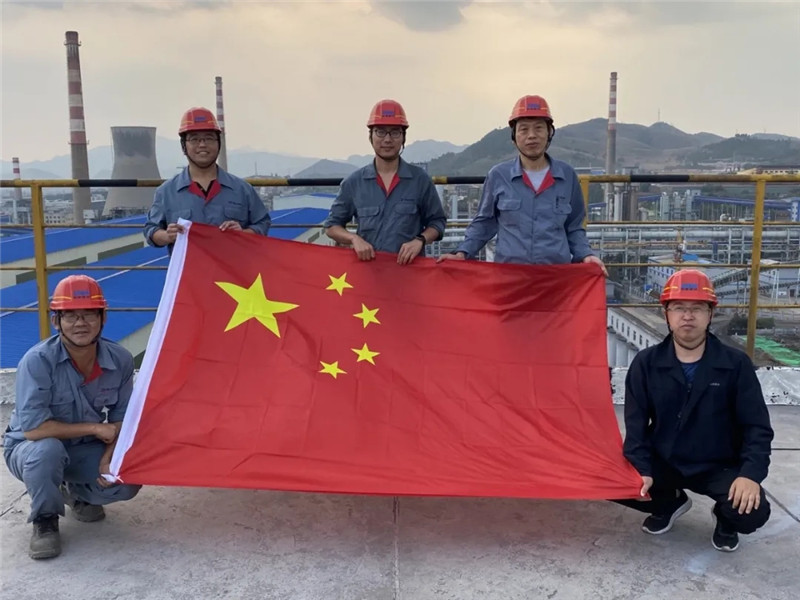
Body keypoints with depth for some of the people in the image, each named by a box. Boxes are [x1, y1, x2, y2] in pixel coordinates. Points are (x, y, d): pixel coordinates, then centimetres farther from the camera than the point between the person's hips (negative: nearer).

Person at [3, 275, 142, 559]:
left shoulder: (120, 360, -16)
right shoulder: (37, 361, -29)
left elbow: (121, 419, -3)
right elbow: (32, 428, -31)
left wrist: (109, 458, -20)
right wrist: (94, 428, -25)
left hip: (82, 450, 4)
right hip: (29, 449, -3)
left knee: (128, 483, -20)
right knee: (47, 450, -38)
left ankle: (76, 493, 16)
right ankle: (44, 522, -7)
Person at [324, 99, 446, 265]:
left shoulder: (420, 179, 3)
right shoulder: (354, 182, 5)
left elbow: (437, 221, 10)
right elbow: (332, 226, 11)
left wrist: (420, 240, -10)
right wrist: (354, 238, -8)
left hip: (410, 267, 0)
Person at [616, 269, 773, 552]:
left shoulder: (736, 364, -7)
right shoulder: (646, 362, -5)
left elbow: (757, 426, -8)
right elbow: (636, 423, -5)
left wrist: (751, 473, -22)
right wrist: (640, 470, -19)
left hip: (719, 467, -1)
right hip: (663, 463, 2)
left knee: (752, 512, -29)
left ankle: (725, 518, 13)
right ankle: (669, 502, 13)